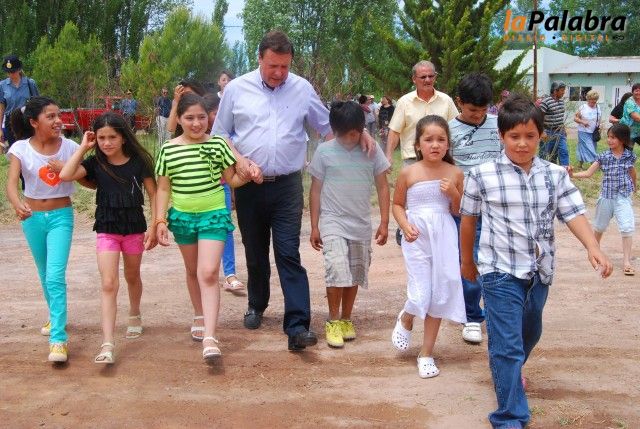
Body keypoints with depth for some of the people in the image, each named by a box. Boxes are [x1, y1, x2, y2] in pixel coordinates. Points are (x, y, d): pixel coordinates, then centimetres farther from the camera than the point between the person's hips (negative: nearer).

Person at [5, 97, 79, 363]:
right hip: (32, 216, 2)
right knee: (45, 274, 19)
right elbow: (11, 182, -22)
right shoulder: (21, 149, -9)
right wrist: (16, 203, -43)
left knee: (55, 276, -14)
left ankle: (58, 339, -14)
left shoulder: (69, 147, -9)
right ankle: (56, 316, 43)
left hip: (61, 216, -2)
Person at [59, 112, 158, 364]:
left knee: (132, 277, 21)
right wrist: (83, 147, -12)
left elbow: (153, 194, 0)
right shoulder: (95, 163, -4)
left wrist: (154, 226, -5)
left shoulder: (139, 161, -6)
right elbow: (66, 175, -19)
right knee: (109, 284, -11)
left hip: (134, 227, 1)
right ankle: (107, 344, -15)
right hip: (107, 230, 0)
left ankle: (134, 315, 50)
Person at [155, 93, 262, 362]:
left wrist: (249, 173, -14)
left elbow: (231, 179, 6)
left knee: (208, 273, -14)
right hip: (182, 216, 2)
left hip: (214, 214, -2)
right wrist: (160, 221, -4)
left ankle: (210, 337, -18)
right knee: (193, 271, 19)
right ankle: (200, 317, 42)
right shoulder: (168, 150, -2)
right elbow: (163, 189, 3)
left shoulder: (218, 144, -3)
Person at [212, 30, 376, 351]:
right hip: (248, 186, 1)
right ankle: (257, 305, 38)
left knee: (289, 255, -10)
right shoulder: (236, 89, 1)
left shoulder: (302, 89, 2)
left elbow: (328, 126, 12)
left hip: (287, 186, -1)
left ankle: (297, 326, -13)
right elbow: (219, 134, 8)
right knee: (255, 252, 15)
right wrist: (237, 159, -9)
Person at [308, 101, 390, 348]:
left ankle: (346, 320, 26)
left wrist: (384, 222, -1)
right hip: (333, 222, -2)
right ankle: (333, 321, -1)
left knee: (355, 274, 11)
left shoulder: (372, 151, -1)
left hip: (361, 224, 2)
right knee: (337, 270, -16)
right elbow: (316, 190, 2)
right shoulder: (325, 151, -4)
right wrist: (314, 227, 0)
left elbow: (382, 187, 3)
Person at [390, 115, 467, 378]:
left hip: (444, 238, 2)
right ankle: (406, 319, 32)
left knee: (440, 294, 5)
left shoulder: (455, 174, 0)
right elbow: (397, 204, 6)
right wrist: (405, 226, -10)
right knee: (420, 295, -7)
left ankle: (427, 354, 20)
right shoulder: (408, 173, -5)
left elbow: (459, 212, 8)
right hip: (417, 239, -2)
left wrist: (454, 193, -12)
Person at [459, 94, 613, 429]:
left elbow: (574, 213, -6)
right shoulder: (482, 175, -8)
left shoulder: (555, 175, 1)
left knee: (530, 333, 26)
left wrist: (593, 247, -23)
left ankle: (510, 370, 56)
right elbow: (468, 219, 4)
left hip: (540, 272, 5)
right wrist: (467, 261, 12)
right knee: (507, 344, -7)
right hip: (500, 272, -5)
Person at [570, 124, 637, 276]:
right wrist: (573, 174, -19)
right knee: (600, 226, 17)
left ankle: (627, 261, -5)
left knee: (627, 228, -11)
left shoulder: (629, 156, -3)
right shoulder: (603, 157, -6)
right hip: (606, 196, 1)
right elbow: (588, 173, -4)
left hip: (624, 197, -1)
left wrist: (635, 185, 32)